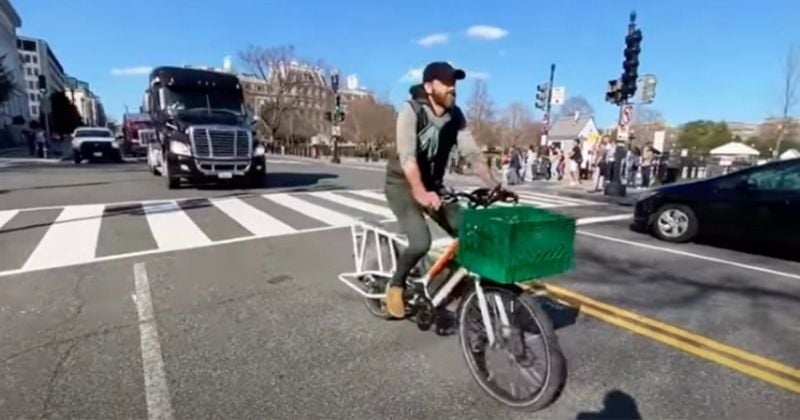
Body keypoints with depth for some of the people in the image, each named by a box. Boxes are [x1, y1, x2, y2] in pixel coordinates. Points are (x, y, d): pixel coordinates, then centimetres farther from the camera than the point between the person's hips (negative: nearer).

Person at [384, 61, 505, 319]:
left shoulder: (456, 116, -2)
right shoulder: (411, 111, -19)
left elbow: (472, 154, -8)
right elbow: (407, 155, -33)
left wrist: (494, 185, -21)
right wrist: (420, 192, -47)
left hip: (434, 185, 6)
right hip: (403, 185, -5)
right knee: (421, 242, -25)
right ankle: (396, 286, 3)